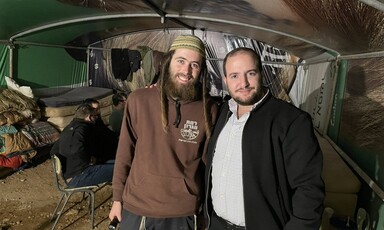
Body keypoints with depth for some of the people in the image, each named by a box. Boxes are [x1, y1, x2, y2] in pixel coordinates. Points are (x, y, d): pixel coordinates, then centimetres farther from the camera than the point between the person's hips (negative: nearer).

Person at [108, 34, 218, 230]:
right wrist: (117, 198, 5)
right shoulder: (138, 100, -10)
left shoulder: (209, 109, -10)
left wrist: (206, 208, 5)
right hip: (136, 208, 1)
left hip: (183, 213, 0)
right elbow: (125, 153, -1)